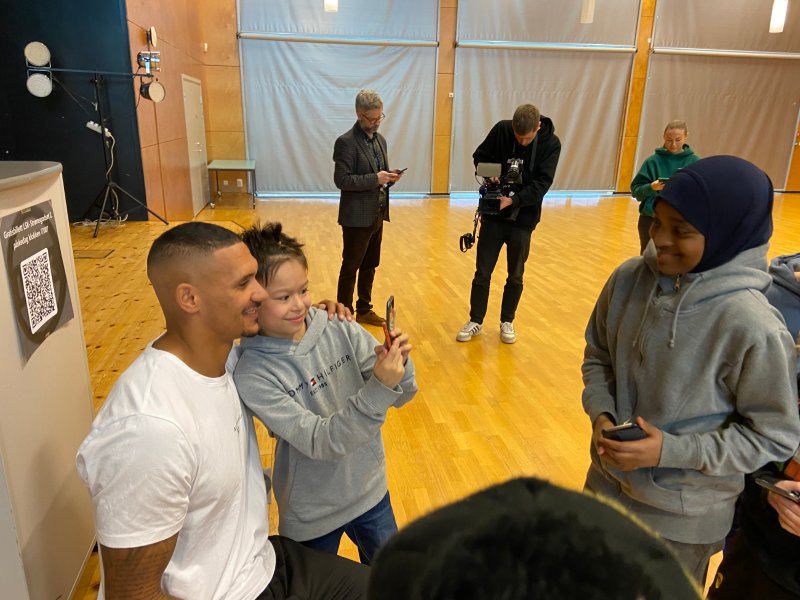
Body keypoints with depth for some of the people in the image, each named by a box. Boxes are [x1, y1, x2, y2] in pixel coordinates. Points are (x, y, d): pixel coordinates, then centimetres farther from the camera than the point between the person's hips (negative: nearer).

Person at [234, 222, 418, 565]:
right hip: (312, 515, -3)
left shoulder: (341, 332, -14)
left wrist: (398, 367, -31)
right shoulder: (253, 374, -23)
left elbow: (400, 397, -9)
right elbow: (319, 441, -28)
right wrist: (378, 388, -39)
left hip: (371, 491, 3)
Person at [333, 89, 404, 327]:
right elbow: (341, 180, -20)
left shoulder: (380, 139, 12)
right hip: (357, 217, -8)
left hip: (377, 215, 8)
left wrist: (390, 177, -4)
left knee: (370, 266, 16)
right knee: (350, 268, 3)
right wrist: (375, 178, -23)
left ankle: (364, 310, 30)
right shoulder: (346, 142, -13)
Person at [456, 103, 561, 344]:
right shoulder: (501, 129, -8)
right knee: (482, 272, 5)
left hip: (523, 218, 0)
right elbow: (480, 156, 4)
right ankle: (475, 321, 20)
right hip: (493, 214, 1)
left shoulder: (551, 144, -10)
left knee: (516, 276, 10)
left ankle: (507, 322, 28)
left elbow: (541, 183, -14)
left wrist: (513, 200, -26)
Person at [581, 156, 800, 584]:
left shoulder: (750, 326, -26)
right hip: (607, 483, 5)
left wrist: (672, 451, -23)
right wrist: (600, 414, -13)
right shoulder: (628, 279, -12)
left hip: (682, 517, -4)